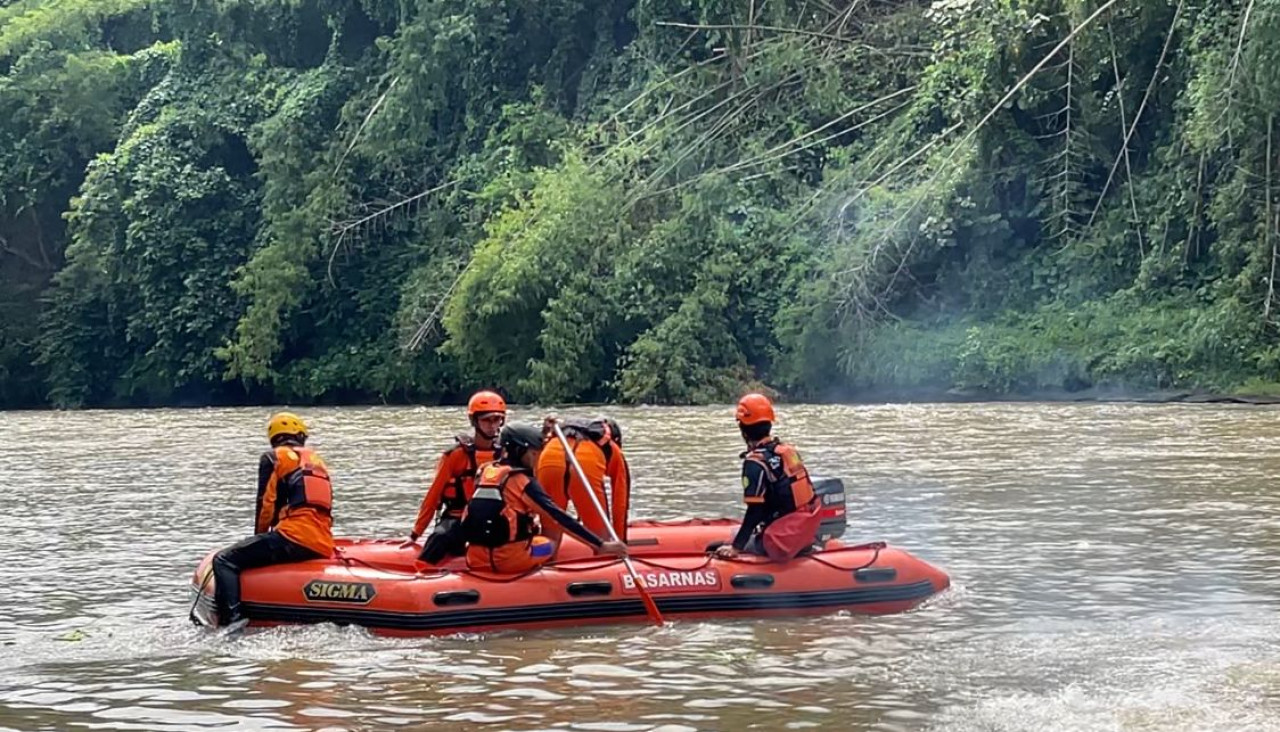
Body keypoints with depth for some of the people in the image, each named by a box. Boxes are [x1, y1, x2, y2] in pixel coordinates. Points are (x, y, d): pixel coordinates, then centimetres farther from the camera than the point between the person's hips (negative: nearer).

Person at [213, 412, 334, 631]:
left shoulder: (273, 458, 8)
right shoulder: (317, 461, 27)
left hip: (294, 537, -7)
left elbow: (266, 503, 2)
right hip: (324, 547, 7)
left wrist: (259, 536, 17)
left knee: (224, 561, -7)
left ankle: (231, 617, -27)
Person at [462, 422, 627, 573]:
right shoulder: (522, 481, -8)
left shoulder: (484, 472, 10)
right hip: (509, 559, -5)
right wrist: (601, 545, -15)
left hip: (475, 561, 5)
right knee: (550, 546, 23)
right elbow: (558, 517, -13)